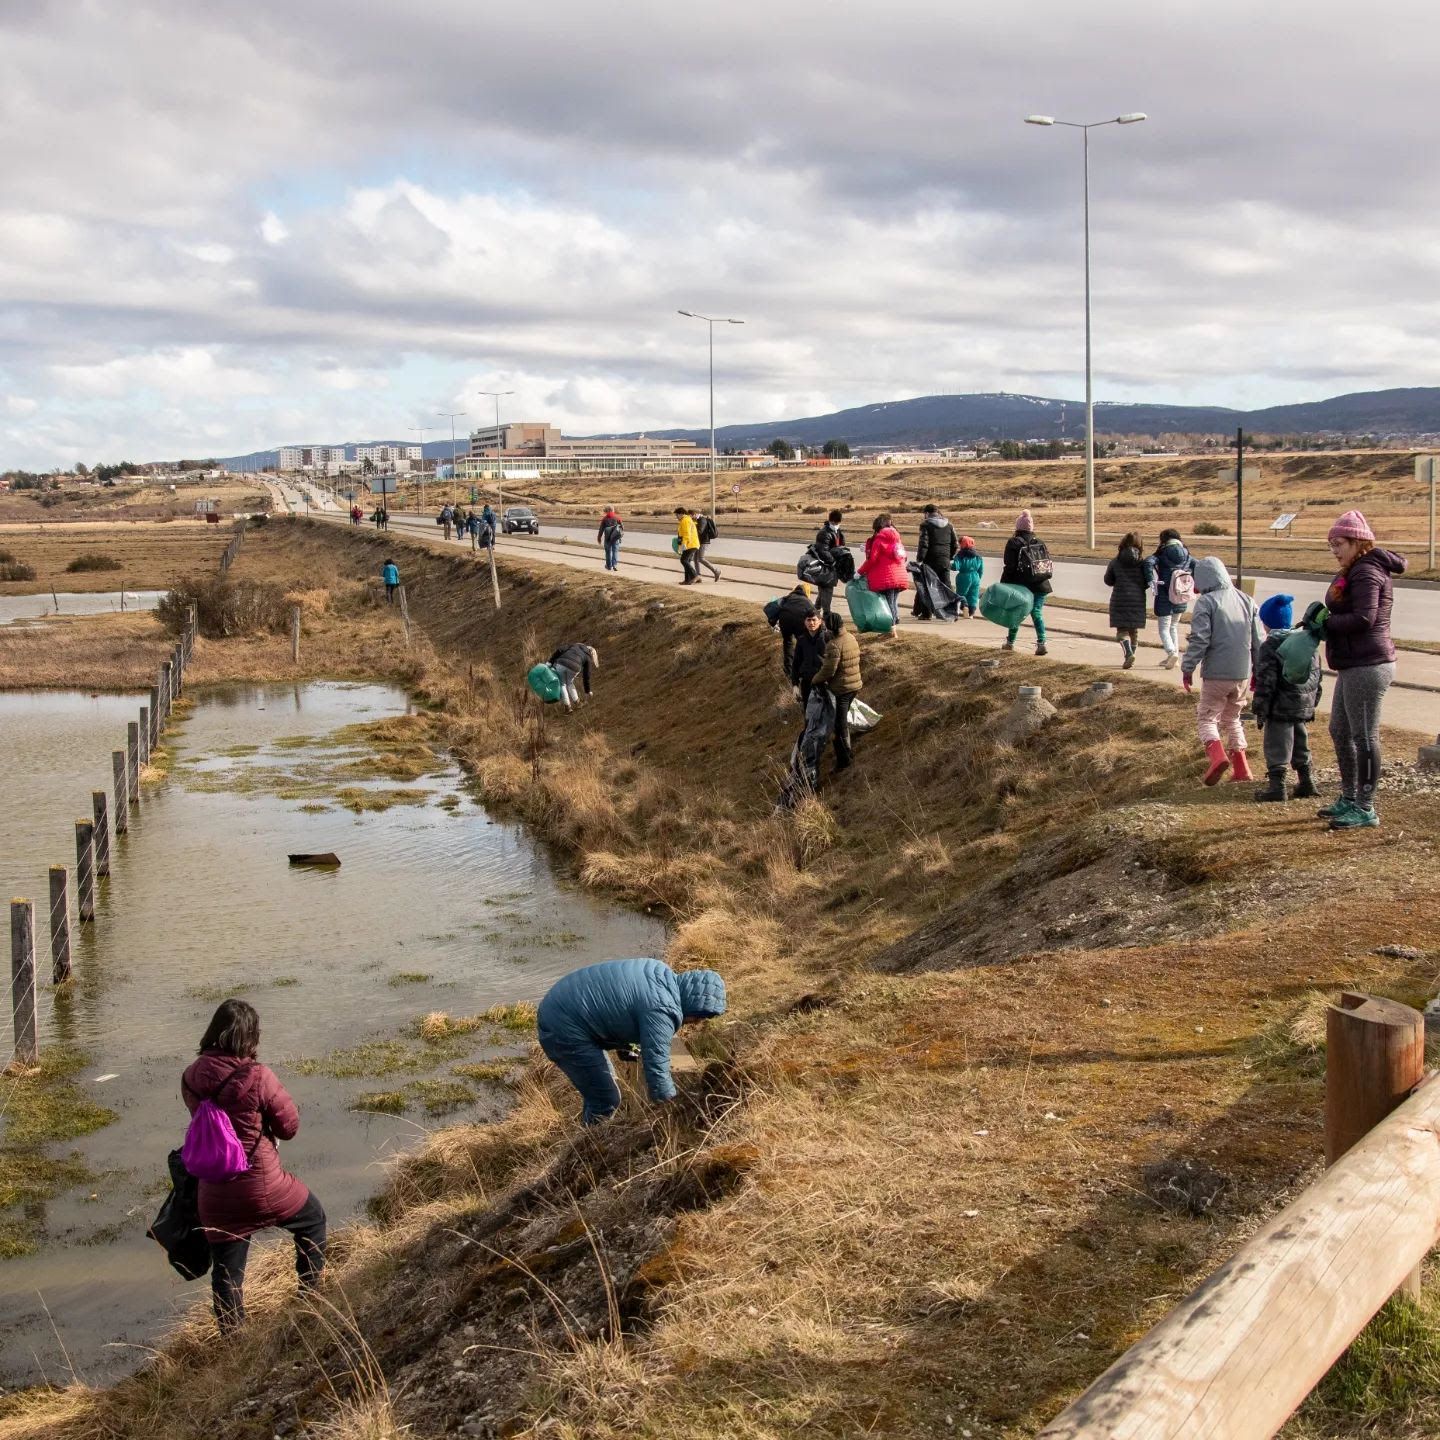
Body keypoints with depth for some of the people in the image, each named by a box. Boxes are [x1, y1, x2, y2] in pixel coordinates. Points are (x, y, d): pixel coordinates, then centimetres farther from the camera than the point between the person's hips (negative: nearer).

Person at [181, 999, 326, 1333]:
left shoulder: (191, 1078, -6)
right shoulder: (257, 1077, -21)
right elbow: (290, 1126, -9)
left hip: (215, 1196, 4)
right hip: (262, 1188, -4)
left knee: (226, 1271, 16)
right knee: (313, 1219, 25)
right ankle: (310, 1296, 35)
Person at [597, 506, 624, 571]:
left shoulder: (604, 519, -3)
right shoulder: (617, 518, -2)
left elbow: (601, 529, -1)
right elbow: (622, 527, 3)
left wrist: (599, 538, 8)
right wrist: (622, 534, 21)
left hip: (607, 538, 0)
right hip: (616, 538, 0)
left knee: (608, 552, 12)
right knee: (615, 551, 1)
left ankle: (609, 565, 20)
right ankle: (615, 564, -14)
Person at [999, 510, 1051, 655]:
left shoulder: (1014, 543, -7)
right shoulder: (1040, 542, 8)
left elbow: (1009, 566, -12)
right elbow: (1048, 563, 10)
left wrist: (1003, 586, -8)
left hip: (1022, 585, -3)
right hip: (1040, 585, 3)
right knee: (1037, 613, 3)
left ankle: (1010, 642, 22)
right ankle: (1041, 643, -11)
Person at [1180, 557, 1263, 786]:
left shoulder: (1206, 602, -10)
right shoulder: (1246, 600, 9)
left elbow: (1199, 640, -16)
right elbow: (1258, 641, 13)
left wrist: (1187, 668, -6)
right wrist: (1258, 671, 21)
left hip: (1216, 674, -6)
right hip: (1243, 674, 6)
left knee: (1206, 717, 6)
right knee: (1232, 719, 20)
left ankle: (1218, 755, -18)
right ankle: (1241, 768, 16)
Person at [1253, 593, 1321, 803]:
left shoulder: (1270, 646, -13)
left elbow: (1265, 683, -16)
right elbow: (1316, 677, 14)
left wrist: (1259, 711, -10)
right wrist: (1312, 704, 21)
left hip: (1281, 709, -7)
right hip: (1304, 707, 8)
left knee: (1277, 747, -1)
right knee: (1300, 744, 19)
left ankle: (1277, 786, -2)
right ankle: (1306, 782, 25)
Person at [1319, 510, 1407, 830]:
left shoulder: (1367, 572, -15)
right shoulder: (1352, 572, 18)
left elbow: (1364, 619, -24)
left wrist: (1325, 622, -15)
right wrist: (1323, 620, 0)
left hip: (1368, 666, -11)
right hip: (1353, 666, 11)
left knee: (1364, 737, -6)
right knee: (1340, 731, 19)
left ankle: (1365, 809, 0)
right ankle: (1349, 799, 30)